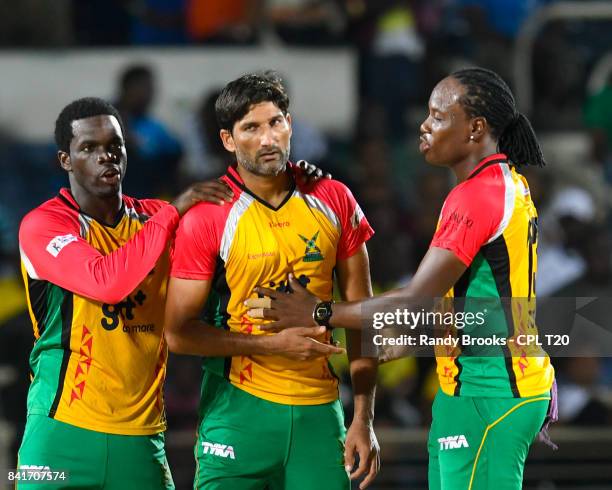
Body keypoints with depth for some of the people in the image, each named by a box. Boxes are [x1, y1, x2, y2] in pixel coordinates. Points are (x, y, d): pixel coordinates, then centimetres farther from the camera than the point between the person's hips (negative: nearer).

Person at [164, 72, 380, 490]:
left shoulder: (333, 201, 4)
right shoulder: (207, 218, -7)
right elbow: (179, 333, -6)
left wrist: (364, 418, 4)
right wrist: (273, 345, -16)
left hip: (319, 410, 3)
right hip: (241, 409, -3)